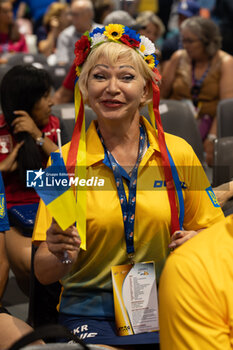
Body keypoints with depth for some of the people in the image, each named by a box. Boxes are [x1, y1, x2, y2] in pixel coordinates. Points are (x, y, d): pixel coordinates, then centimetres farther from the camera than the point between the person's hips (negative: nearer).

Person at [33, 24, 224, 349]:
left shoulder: (179, 153, 1)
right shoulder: (66, 160, -2)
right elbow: (43, 272, -3)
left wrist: (197, 242, -9)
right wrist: (62, 257, -24)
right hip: (90, 318, -1)